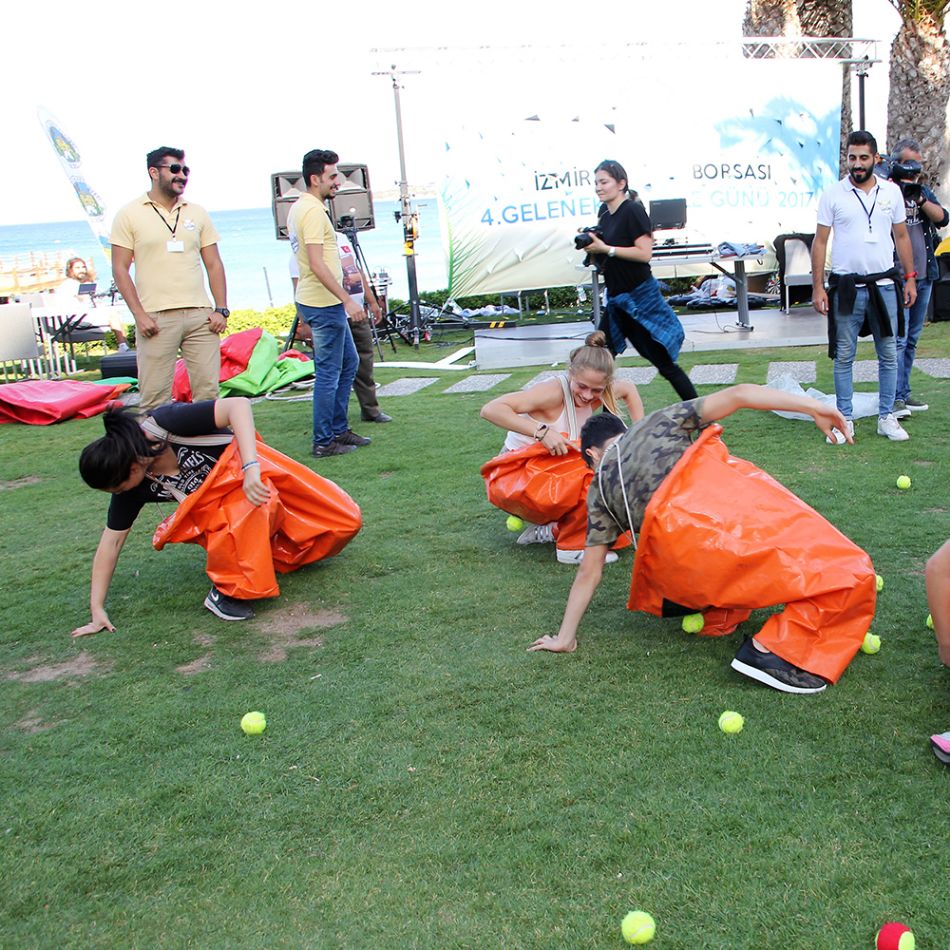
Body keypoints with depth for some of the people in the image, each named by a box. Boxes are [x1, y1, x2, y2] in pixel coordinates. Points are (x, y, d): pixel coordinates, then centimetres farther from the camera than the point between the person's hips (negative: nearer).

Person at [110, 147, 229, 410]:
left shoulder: (197, 213, 14)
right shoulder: (130, 214, 4)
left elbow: (214, 265, 14)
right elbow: (120, 269, 0)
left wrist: (221, 309, 2)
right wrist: (139, 315, -10)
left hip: (200, 315, 3)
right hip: (156, 318, -3)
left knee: (208, 391, 2)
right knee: (154, 396, -3)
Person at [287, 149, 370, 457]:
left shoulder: (299, 207, 15)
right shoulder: (313, 211, -17)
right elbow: (317, 264, -25)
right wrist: (347, 299, -25)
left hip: (324, 302, 11)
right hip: (324, 303, -11)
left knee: (349, 362, 18)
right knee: (329, 373, -4)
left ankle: (339, 429, 25)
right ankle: (323, 442, 3)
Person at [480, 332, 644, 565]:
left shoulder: (596, 393, -3)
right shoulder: (555, 391, -24)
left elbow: (628, 389, 22)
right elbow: (490, 410, -32)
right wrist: (542, 431, -37)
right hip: (515, 477, -8)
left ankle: (550, 530, 7)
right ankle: (572, 547, -9)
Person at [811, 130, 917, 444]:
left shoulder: (891, 191, 7)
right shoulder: (833, 195, -1)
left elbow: (901, 236, 13)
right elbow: (820, 242, -1)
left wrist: (910, 278, 8)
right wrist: (818, 287, -6)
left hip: (884, 285, 2)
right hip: (846, 286, -2)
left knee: (889, 354, 6)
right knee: (843, 356, 2)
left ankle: (886, 418, 15)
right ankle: (845, 420, 10)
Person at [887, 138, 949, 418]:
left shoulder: (923, 191, 14)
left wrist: (920, 198, -14)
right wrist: (899, 188, -22)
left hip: (923, 276, 7)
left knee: (911, 339, 11)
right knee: (898, 338, -13)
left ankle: (904, 393, 19)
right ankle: (896, 398, -15)